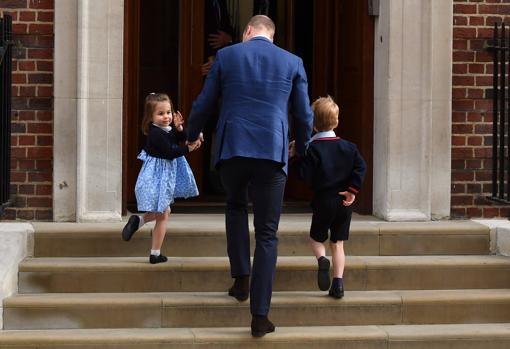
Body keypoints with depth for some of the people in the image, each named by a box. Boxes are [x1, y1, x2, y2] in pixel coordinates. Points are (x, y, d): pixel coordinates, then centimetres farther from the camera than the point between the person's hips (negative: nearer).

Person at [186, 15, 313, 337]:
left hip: (231, 150, 1)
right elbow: (304, 116, 13)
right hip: (272, 153, 0)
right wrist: (301, 147, 33)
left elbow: (203, 105, 12)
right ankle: (260, 316, 2)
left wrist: (192, 135, 32)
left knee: (236, 206, 31)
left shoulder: (226, 55, 7)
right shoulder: (293, 62, 8)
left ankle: (241, 277, 19)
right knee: (267, 235, 5)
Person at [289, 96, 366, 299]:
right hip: (344, 202, 3)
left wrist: (293, 159, -6)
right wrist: (353, 190, -2)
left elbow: (305, 175, -16)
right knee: (338, 243, 10)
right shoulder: (347, 147, 4)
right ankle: (338, 283, -1)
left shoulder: (312, 148, -10)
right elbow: (361, 167, -3)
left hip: (323, 202, -3)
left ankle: (322, 259, -17)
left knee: (316, 238, 16)